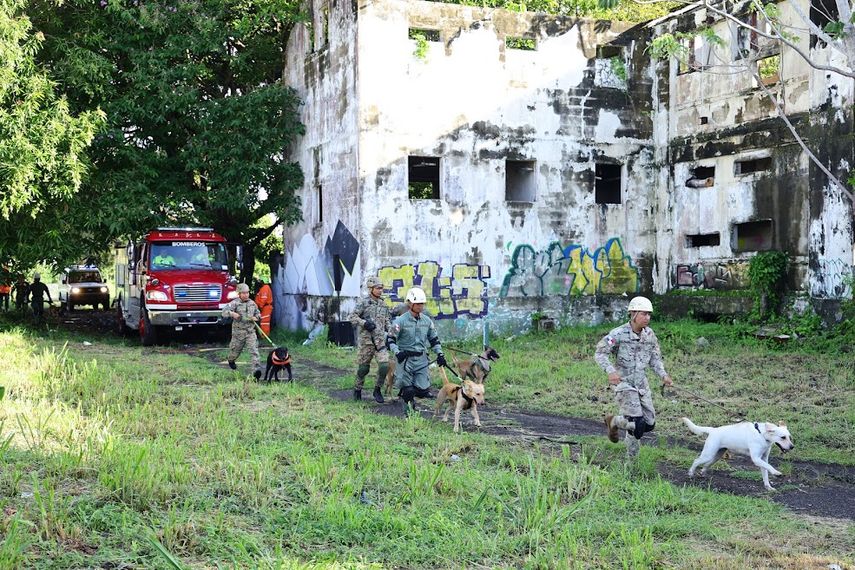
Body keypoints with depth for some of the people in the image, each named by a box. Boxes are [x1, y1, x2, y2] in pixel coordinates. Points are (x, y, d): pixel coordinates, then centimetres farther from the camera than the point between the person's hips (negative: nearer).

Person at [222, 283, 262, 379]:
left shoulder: (252, 303, 8)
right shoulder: (235, 303, -8)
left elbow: (258, 314, 23)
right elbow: (224, 311, -21)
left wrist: (256, 318, 0)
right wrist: (232, 313, -42)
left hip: (251, 332, 2)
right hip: (238, 332, -2)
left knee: (254, 350, -15)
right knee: (235, 350, 16)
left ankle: (256, 369, -24)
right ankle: (231, 361, 50)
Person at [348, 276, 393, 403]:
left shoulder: (382, 303, 13)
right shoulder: (364, 302, -4)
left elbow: (387, 321, 23)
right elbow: (352, 317, -7)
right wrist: (364, 323, -19)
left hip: (381, 339, 4)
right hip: (366, 339, -4)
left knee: (385, 365, -11)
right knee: (363, 367, 4)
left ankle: (377, 390, 6)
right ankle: (357, 389, 26)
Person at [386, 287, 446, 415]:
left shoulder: (427, 320, 7)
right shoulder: (401, 321, -8)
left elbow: (434, 339, 18)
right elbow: (390, 340, -9)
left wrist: (440, 354, 8)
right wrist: (397, 353, -23)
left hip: (421, 359, 4)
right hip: (405, 358, -4)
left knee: (423, 391, -2)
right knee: (408, 390, -5)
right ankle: (408, 412, 18)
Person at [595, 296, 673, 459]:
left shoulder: (649, 334, 2)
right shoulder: (619, 334, -15)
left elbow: (655, 358, 10)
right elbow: (600, 354, -16)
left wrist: (664, 375, -8)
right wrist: (610, 371, -33)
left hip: (642, 383, 6)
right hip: (624, 383, -6)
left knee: (649, 424, 6)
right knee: (637, 424, -17)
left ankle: (614, 422, 29)